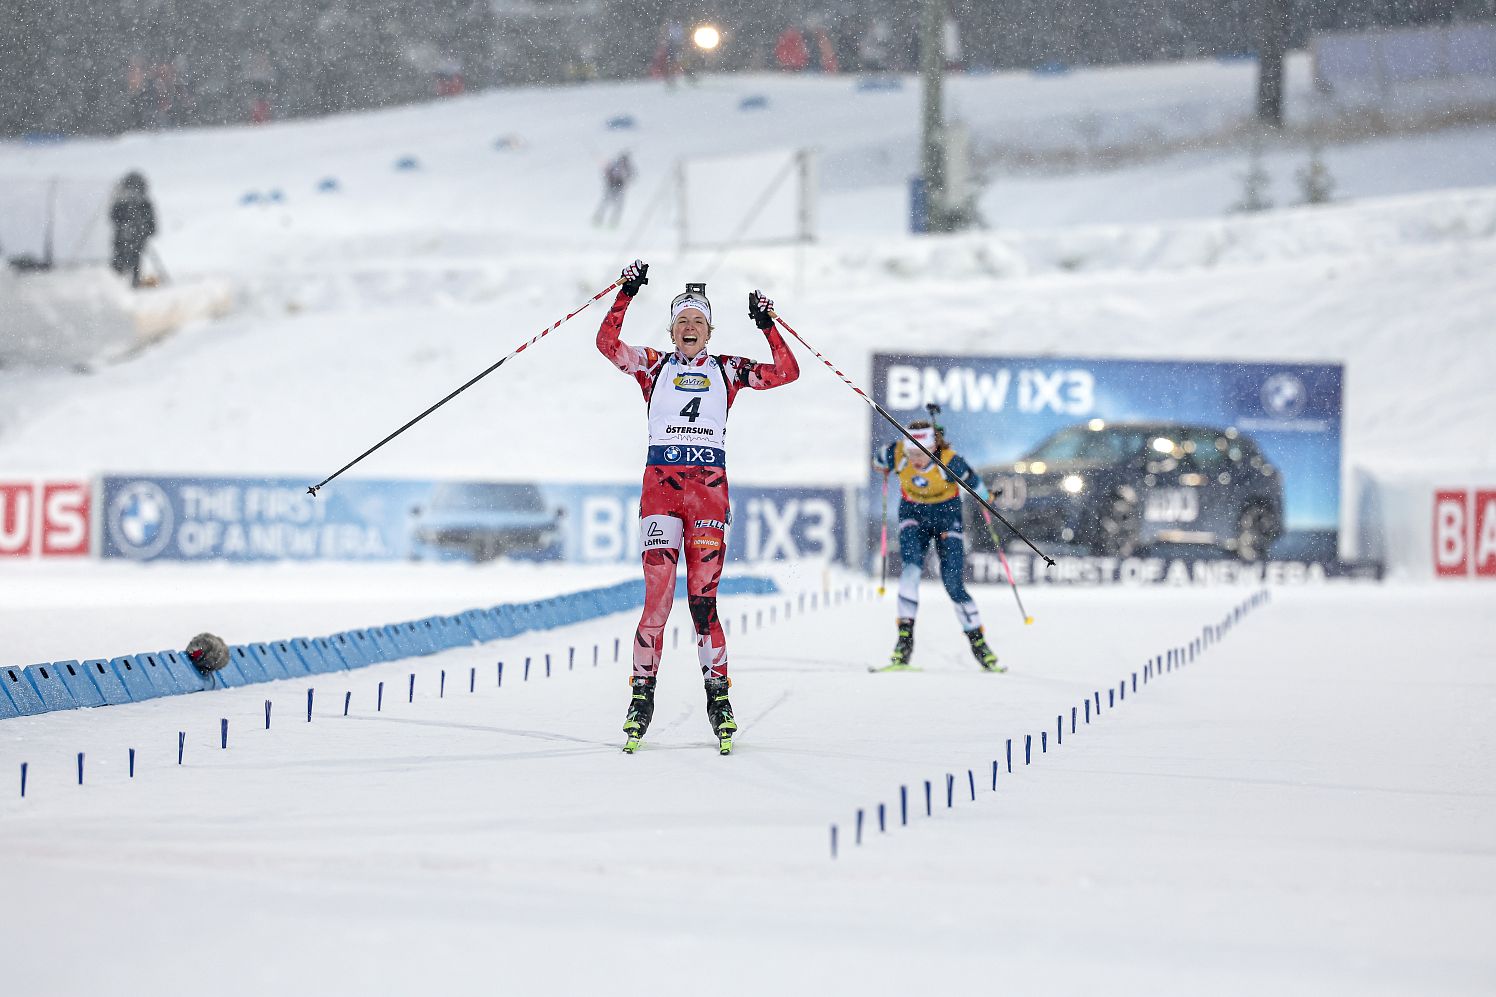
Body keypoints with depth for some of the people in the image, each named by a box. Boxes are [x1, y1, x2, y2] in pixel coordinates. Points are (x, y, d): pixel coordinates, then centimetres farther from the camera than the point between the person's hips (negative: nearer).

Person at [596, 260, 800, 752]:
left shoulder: (726, 370, 15)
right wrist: (625, 293, -2)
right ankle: (642, 695, -3)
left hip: (709, 487, 0)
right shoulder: (654, 365, 14)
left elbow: (787, 372, 9)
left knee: (702, 600, -3)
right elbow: (607, 343, 1)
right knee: (657, 596, -9)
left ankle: (718, 694, 6)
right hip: (660, 481, 0)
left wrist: (768, 324, 5)